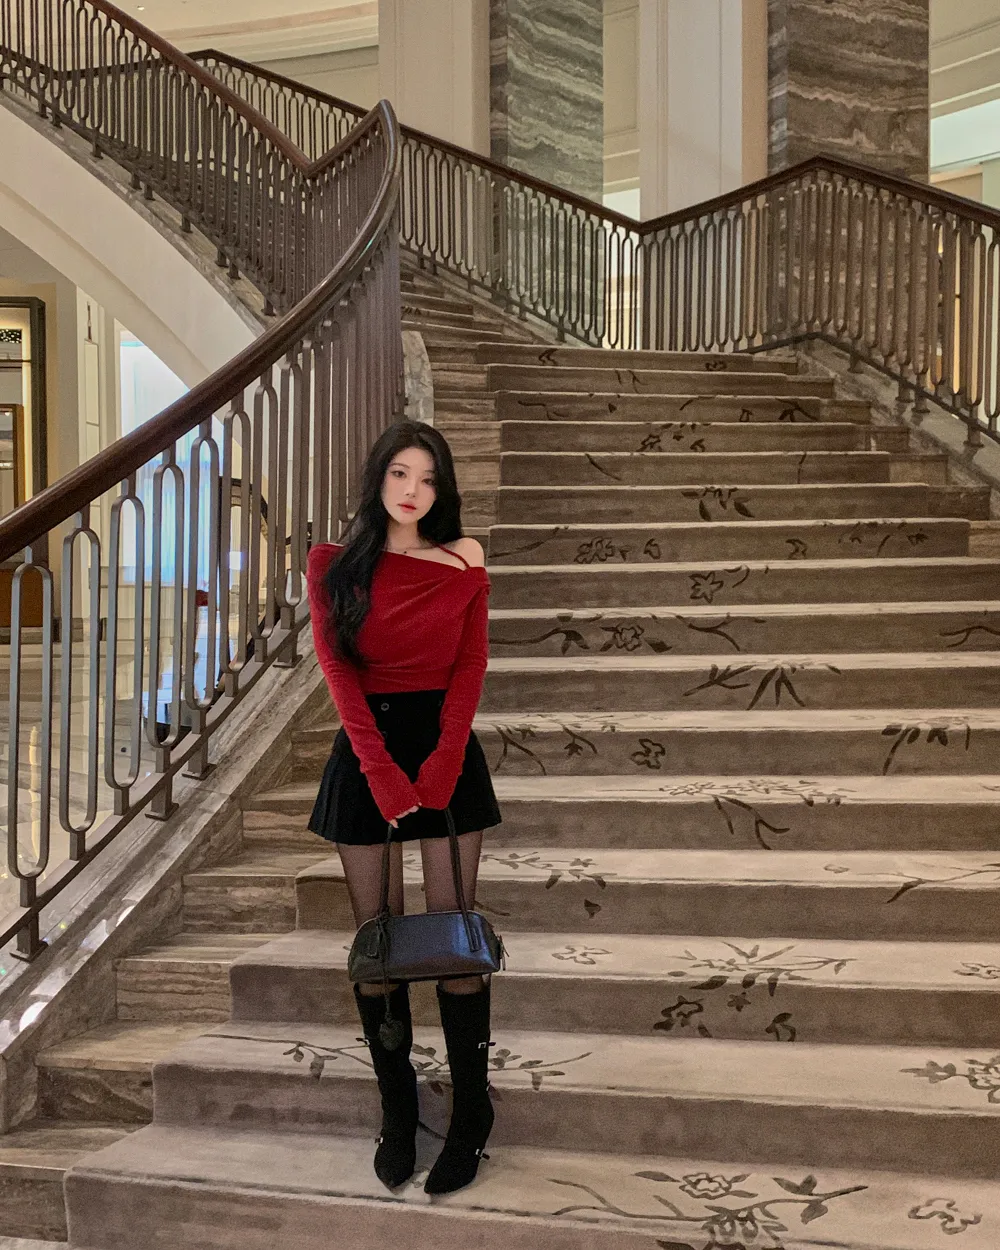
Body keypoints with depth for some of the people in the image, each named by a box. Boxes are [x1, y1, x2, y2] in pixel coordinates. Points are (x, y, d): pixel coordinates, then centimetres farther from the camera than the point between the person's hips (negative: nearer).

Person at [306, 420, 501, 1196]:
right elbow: (339, 671, -4)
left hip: (446, 748, 0)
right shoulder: (336, 565, 3)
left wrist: (438, 769, -14)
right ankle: (397, 1116, 16)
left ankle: (471, 1118, 6)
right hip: (366, 750, 1)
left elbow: (469, 672, -1)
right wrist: (382, 775, -13)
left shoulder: (464, 569, 5)